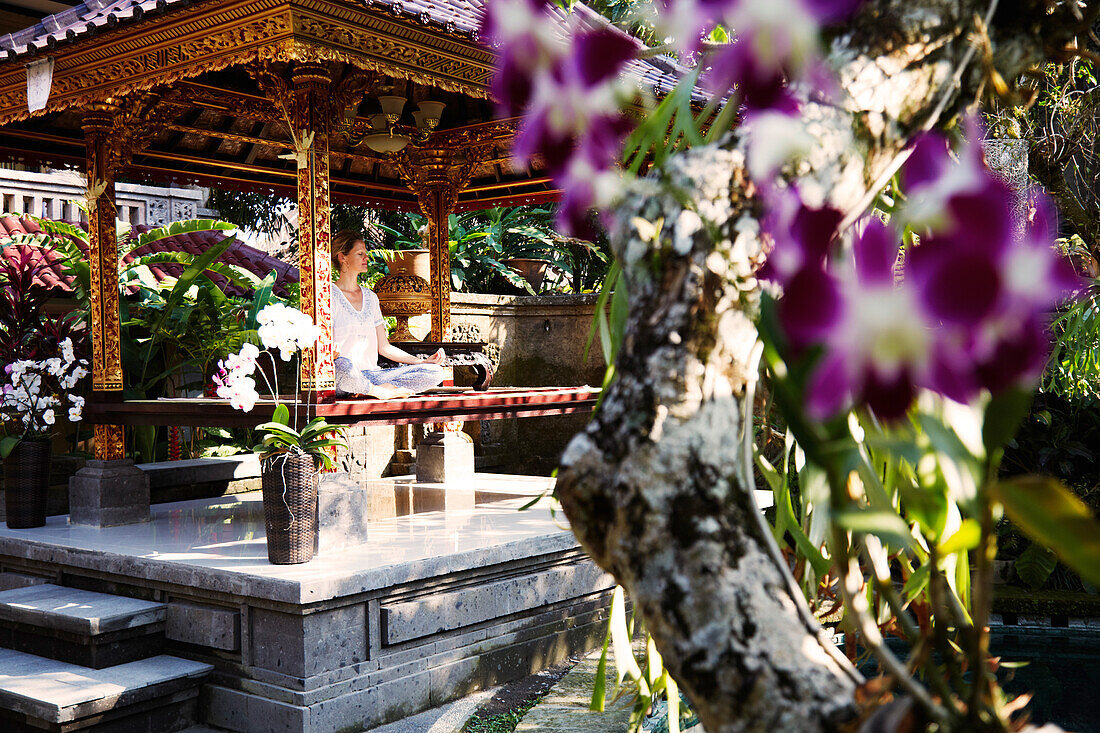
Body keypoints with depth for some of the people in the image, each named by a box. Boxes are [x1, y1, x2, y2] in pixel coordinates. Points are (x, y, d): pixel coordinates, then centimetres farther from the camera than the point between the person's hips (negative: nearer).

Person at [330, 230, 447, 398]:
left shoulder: (370, 297, 21)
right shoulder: (331, 295, 2)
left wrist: (423, 361, 8)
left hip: (372, 375, 6)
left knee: (436, 371, -12)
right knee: (342, 365, -43)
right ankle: (382, 392, -20)